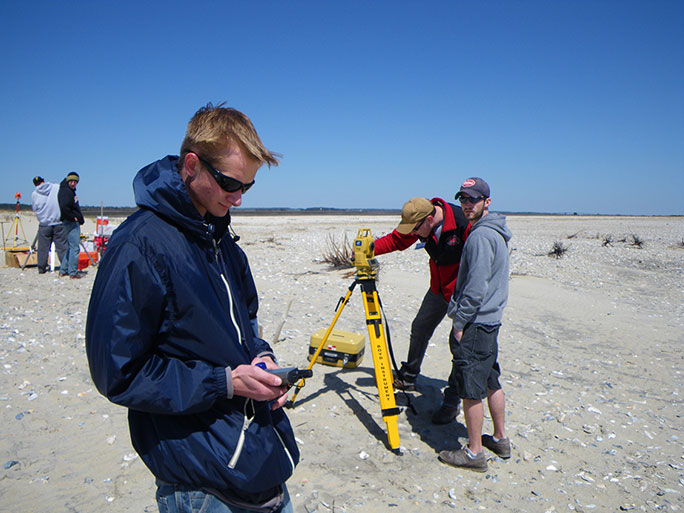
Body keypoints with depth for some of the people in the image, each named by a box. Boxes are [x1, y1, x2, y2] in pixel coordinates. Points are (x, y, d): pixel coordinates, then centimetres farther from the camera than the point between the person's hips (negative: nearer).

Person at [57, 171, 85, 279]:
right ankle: (73, 273, -1)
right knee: (74, 248, -6)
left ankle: (63, 270, 23)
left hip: (74, 222, 10)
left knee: (71, 247, 17)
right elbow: (64, 207, -27)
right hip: (71, 223, -10)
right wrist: (73, 217, -17)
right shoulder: (66, 191, -14)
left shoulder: (70, 191, 16)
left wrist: (80, 219, 16)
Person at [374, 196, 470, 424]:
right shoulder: (420, 221, -11)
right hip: (439, 288, 7)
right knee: (419, 327, 16)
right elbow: (396, 240, 0)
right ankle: (408, 377, 36)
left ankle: (453, 401, 10)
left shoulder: (463, 223, -30)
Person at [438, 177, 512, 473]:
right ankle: (500, 439, 31)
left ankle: (474, 453, 9)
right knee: (490, 381, 19)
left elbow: (476, 286, -22)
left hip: (474, 323, -10)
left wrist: (459, 321, -16)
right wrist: (458, 307, 23)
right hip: (491, 319, 10)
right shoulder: (496, 233, 14)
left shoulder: (481, 235, -18)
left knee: (471, 388, -1)